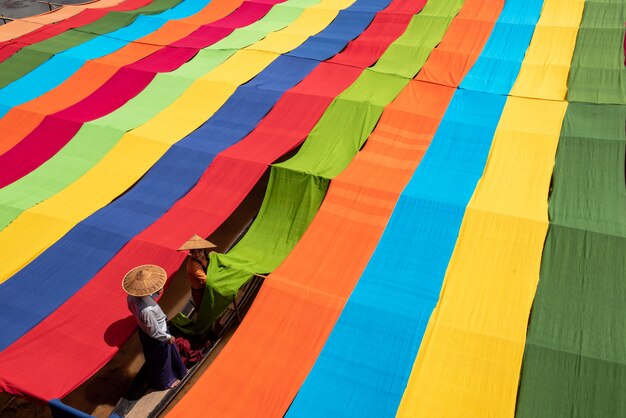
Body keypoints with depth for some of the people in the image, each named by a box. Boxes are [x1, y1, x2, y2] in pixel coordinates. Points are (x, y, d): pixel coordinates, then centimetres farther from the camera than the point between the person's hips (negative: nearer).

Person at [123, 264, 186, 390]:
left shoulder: (132, 296, -22)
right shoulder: (146, 310, -44)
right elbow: (154, 332, -30)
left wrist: (155, 294, -12)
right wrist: (168, 337, -12)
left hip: (144, 330, 7)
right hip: (156, 338, -7)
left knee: (153, 357, 34)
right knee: (161, 360, 23)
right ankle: (165, 382, 52)